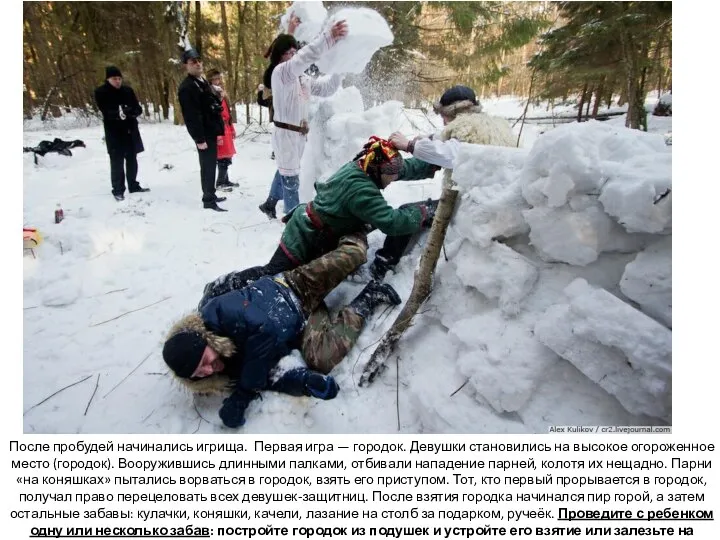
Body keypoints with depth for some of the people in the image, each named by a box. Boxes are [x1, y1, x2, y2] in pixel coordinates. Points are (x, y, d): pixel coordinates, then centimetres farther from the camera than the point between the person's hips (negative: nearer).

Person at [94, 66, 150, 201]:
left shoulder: (127, 90, 7)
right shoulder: (101, 92, -5)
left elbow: (138, 108, 4)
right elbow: (106, 112, -15)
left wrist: (131, 111, -19)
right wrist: (118, 113, -34)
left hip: (130, 130, 5)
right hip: (114, 132, -4)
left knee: (132, 159, 12)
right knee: (117, 162, -4)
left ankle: (133, 185, 24)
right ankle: (118, 190, 2)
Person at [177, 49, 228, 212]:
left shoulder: (203, 82, 18)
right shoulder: (187, 87, -14)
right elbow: (191, 115, -21)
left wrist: (217, 129, 18)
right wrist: (199, 138, -24)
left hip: (211, 131, 10)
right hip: (204, 134, -10)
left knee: (211, 165, 15)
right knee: (208, 166, -6)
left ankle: (211, 195, 27)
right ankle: (208, 200, 1)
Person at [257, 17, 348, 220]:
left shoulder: (302, 78, 12)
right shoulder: (279, 72, -13)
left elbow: (326, 89, 11)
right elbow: (303, 58, -32)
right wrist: (329, 37, -44)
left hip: (298, 134, 8)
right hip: (285, 134, -8)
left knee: (283, 173, 21)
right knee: (291, 179, -1)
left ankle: (269, 204, 39)